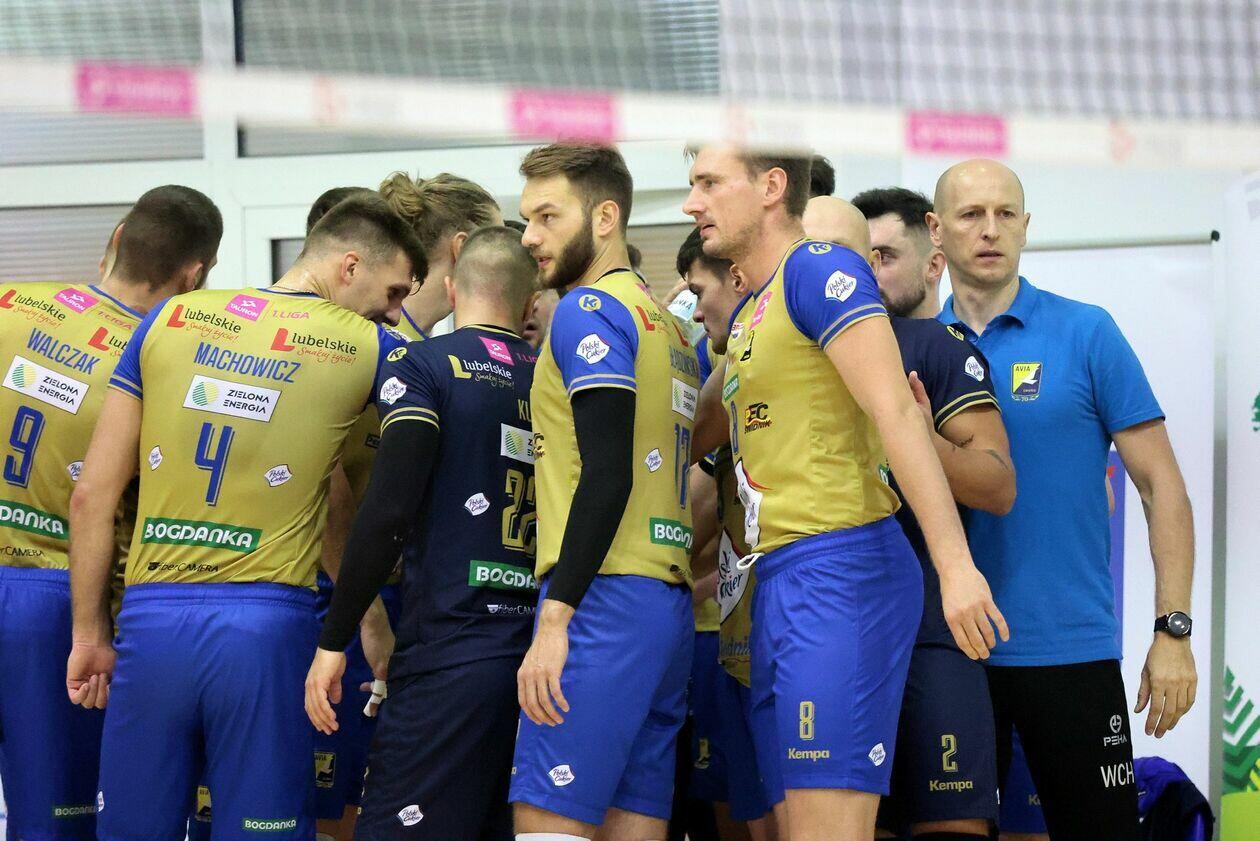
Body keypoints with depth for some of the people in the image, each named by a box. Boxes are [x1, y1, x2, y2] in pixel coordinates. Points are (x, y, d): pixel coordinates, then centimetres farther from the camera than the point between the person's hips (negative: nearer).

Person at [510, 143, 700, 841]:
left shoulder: (589, 310, -6)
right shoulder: (667, 328, 22)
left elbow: (607, 473, -16)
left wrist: (556, 616, -19)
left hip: (607, 599, -9)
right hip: (669, 604, 9)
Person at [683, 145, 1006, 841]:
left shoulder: (820, 270, -8)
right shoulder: (747, 313, 21)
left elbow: (896, 413, -17)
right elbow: (698, 435, 35)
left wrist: (955, 565, -25)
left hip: (839, 569, -10)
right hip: (779, 577, 10)